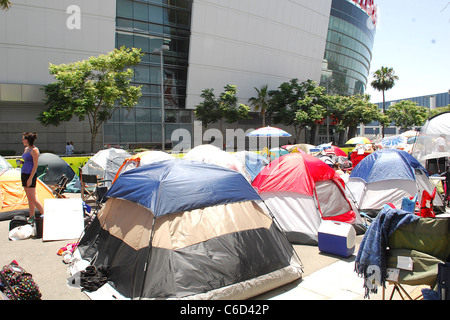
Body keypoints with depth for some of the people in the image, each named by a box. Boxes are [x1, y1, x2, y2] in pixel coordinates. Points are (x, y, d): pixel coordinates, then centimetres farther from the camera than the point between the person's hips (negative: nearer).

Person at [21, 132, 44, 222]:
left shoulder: (34, 150, -13)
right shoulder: (26, 149, 15)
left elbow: (35, 165, -17)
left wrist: (30, 178, -20)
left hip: (30, 174, -9)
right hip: (24, 174, 9)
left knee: (32, 198, -8)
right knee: (29, 198, 11)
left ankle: (44, 214, -1)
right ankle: (31, 216, 16)